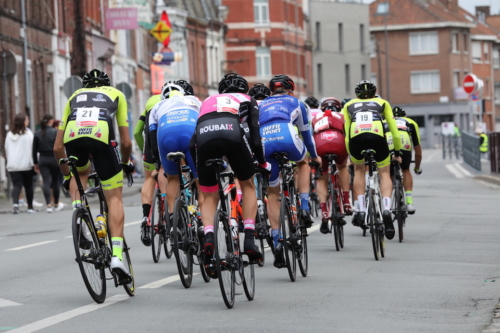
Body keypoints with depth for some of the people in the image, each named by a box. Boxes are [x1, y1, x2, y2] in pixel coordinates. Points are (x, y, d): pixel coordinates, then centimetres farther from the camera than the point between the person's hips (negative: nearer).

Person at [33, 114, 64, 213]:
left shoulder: (37, 133, 4)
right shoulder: (55, 132, -8)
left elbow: (34, 150, 6)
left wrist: (36, 163, 13)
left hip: (43, 160, 2)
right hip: (54, 159, -2)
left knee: (46, 182, -3)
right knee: (55, 181, 12)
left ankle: (49, 205, -15)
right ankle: (56, 204, 25)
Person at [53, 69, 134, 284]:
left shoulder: (75, 96, 38)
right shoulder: (116, 94, 34)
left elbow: (57, 147, 35)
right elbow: (126, 142, 27)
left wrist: (67, 175, 47)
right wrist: (125, 164, 45)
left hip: (73, 137, 2)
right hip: (101, 136, -2)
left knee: (80, 174, 36)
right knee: (114, 198, 8)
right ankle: (117, 255, -6)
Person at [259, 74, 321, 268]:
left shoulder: (260, 106, 36)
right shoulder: (296, 103, 31)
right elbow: (306, 133, 39)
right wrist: (314, 156, 56)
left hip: (263, 141, 2)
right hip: (286, 136, -2)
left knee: (272, 194, 16)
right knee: (303, 163, 34)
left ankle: (277, 242, 6)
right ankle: (304, 209, 17)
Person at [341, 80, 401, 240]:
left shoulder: (349, 105, 32)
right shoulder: (382, 103, 31)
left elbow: (346, 134, 26)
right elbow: (394, 131, 27)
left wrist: (350, 154, 34)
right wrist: (397, 152, 35)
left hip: (356, 137, 1)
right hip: (377, 136, -1)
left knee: (359, 169, 29)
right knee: (384, 173, 17)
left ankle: (361, 209, 17)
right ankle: (386, 208, -8)